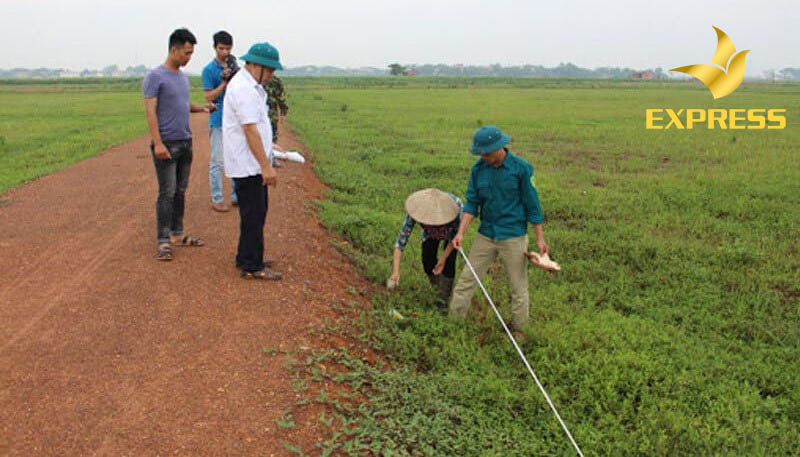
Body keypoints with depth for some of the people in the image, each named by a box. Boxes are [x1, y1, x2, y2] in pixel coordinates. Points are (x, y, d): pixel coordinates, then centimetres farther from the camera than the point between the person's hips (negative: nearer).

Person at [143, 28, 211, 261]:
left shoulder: (183, 77, 14)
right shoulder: (155, 77, -9)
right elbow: (150, 111, -13)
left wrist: (201, 108, 7)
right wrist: (158, 143, -20)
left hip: (185, 143, 7)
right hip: (167, 144, -7)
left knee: (180, 191, 12)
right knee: (167, 193, -6)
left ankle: (177, 234, 22)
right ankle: (163, 242, -1)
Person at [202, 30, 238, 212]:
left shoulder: (234, 66, 11)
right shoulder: (209, 70, -6)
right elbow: (209, 97, -12)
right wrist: (225, 82, -19)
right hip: (219, 121, -6)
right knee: (217, 161, -1)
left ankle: (236, 196, 20)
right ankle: (217, 200, 5)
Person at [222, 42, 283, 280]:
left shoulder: (251, 86, 14)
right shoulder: (244, 89, -20)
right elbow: (250, 130, -24)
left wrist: (269, 150, 22)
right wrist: (266, 166, -24)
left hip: (252, 164, 11)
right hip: (247, 165, -10)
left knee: (255, 212, 17)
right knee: (254, 215, -4)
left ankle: (247, 258, 28)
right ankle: (252, 266, 5)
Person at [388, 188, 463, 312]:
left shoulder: (455, 205, -44)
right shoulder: (418, 207, -40)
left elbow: (456, 236, -23)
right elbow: (401, 240, -38)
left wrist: (443, 258, -26)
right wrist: (396, 271, -45)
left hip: (452, 228, -2)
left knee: (449, 261, -17)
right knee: (428, 260, -10)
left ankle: (444, 298, 2)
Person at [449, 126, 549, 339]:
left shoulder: (521, 168, -12)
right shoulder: (478, 169, -1)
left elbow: (532, 204, -7)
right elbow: (472, 203, 2)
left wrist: (540, 238, -4)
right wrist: (461, 233, -8)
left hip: (513, 237, -4)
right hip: (486, 234, 4)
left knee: (519, 287, 8)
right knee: (467, 278, 6)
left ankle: (518, 329, 26)